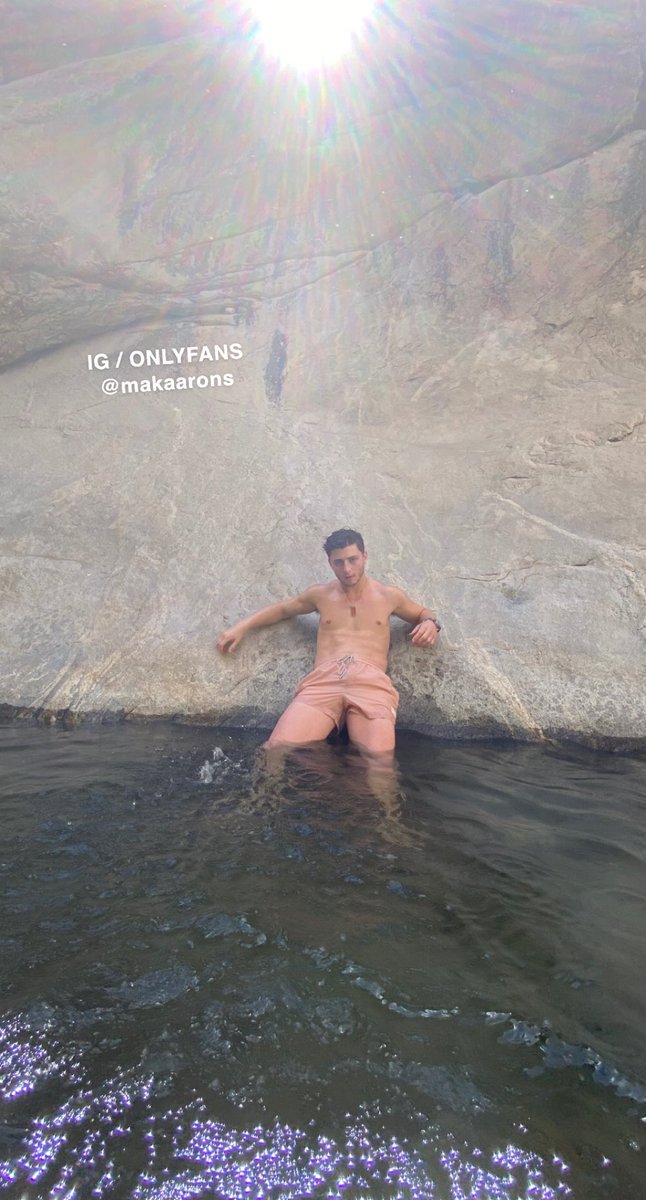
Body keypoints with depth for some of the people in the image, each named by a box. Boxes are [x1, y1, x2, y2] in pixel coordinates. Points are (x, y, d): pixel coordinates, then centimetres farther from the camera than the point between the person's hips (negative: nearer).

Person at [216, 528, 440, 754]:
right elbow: (281, 609, 38)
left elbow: (423, 613, 34)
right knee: (280, 749, -26)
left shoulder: (389, 595, 20)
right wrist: (242, 627, 28)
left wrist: (430, 623, 9)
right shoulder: (320, 594, 24)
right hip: (323, 680, 1)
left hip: (371, 682, -1)